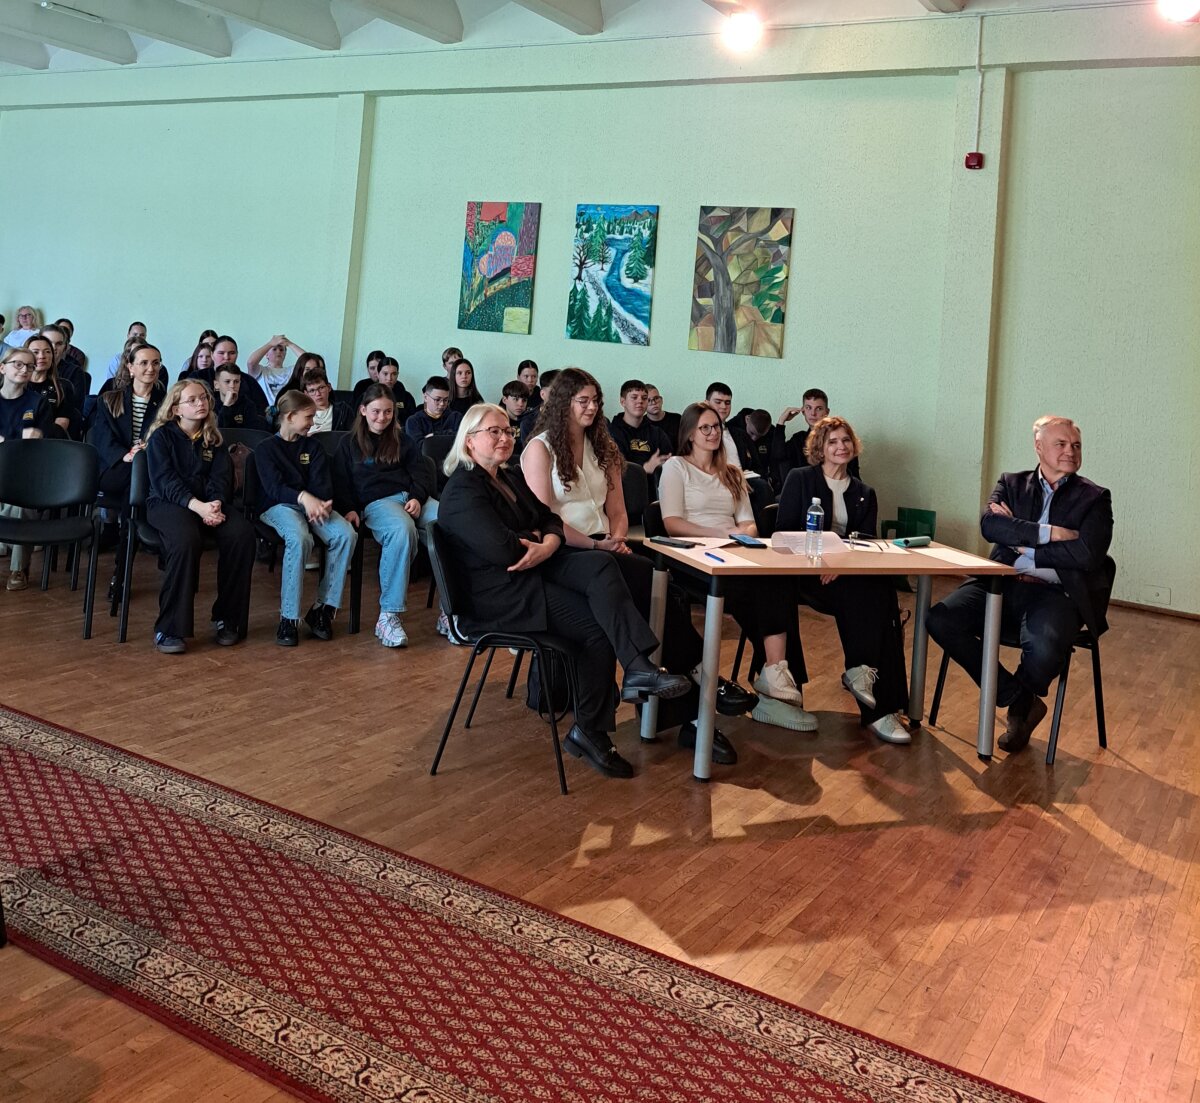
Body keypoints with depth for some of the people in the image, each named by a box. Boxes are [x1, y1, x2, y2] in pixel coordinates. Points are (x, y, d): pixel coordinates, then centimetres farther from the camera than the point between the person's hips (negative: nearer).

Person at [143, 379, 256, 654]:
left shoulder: (212, 438, 16)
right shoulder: (161, 436, 2)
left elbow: (221, 478, 4)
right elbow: (165, 481, -11)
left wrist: (216, 504, -19)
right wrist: (197, 505, -28)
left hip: (207, 503, 4)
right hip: (167, 503, -4)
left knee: (242, 533, -27)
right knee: (186, 540, -38)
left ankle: (227, 618, -14)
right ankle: (168, 628, -29)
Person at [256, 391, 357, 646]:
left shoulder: (314, 448, 20)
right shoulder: (265, 449, 7)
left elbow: (322, 483, 5)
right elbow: (274, 487, -9)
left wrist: (320, 503, -19)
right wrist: (303, 497, -29)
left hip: (313, 504, 4)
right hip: (279, 506, -4)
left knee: (346, 534, -27)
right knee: (299, 538, -38)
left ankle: (324, 608, -19)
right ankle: (288, 618, -30)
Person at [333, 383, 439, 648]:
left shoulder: (401, 441, 26)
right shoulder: (349, 445, 21)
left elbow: (422, 471, 17)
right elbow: (340, 482, 16)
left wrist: (417, 497, -4)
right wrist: (349, 509, -3)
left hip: (412, 497, 3)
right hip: (376, 501, -3)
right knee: (402, 529, -42)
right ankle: (388, 616, -42)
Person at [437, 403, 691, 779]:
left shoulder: (509, 480, 21)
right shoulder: (463, 490, -10)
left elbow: (551, 520, 13)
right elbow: (503, 549, -23)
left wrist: (546, 547, -11)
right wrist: (535, 539, -2)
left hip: (536, 570, 8)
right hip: (499, 592, -8)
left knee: (601, 565, -20)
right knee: (597, 625, -20)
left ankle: (638, 668, -23)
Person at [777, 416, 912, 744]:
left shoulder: (864, 494, 21)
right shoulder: (800, 479, 10)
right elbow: (784, 532, 1)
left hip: (850, 573, 4)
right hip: (808, 572, -3)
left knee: (879, 592, -32)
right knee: (864, 595, -32)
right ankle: (878, 707, -30)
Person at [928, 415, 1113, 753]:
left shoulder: (1094, 498, 8)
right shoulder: (1012, 483, 15)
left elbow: (1087, 555, -9)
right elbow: (989, 525, -6)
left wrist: (1023, 550, -6)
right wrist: (1047, 532, -14)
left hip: (1055, 594, -3)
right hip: (1003, 585, 3)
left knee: (1043, 646, -36)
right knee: (941, 620, -23)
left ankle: (1020, 703, 3)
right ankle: (1018, 699, -6)